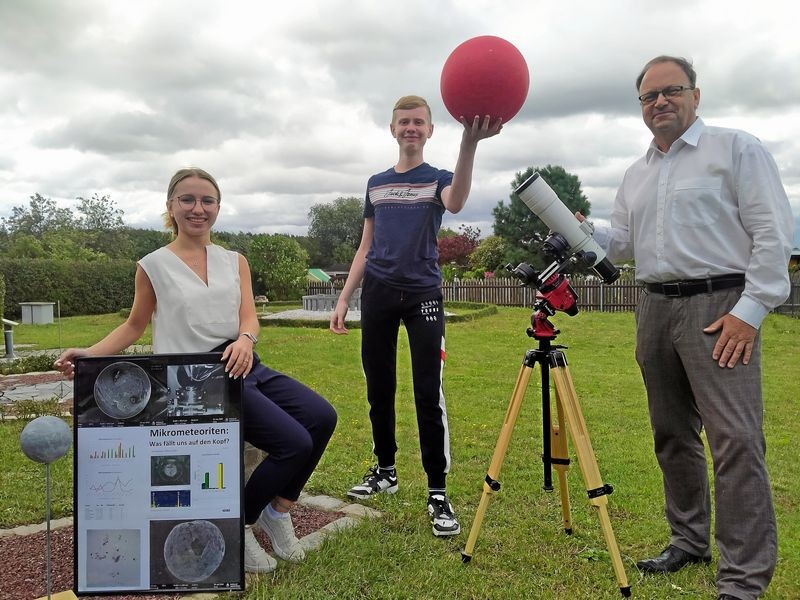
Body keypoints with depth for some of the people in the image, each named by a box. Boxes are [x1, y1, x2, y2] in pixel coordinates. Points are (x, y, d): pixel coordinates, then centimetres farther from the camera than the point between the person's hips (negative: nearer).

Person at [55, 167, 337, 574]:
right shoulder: (153, 266, 3)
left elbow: (248, 316, 1)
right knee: (294, 443, -19)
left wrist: (244, 340, -22)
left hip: (242, 366, 5)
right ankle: (239, 528, 6)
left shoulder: (235, 261, 13)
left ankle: (278, 510, 8)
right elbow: (134, 326, 11)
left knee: (321, 417, -14)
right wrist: (89, 354, -5)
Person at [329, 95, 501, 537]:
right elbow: (366, 247, 16)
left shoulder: (437, 180, 2)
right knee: (379, 389, 10)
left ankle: (437, 491, 1)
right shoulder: (376, 184, 14)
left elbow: (455, 203, -24)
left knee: (429, 394, -7)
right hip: (378, 294, 4)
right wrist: (344, 298, 8)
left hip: (423, 296, -4)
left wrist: (469, 144, -41)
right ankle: (385, 470, 26)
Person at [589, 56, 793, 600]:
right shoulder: (636, 175, 19)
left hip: (720, 306, -6)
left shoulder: (737, 149, -1)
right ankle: (690, 539, 27)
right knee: (672, 433, 12)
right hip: (656, 307, 7)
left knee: (735, 439, -10)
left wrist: (750, 311, -15)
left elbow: (773, 233, -7)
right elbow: (623, 243, 20)